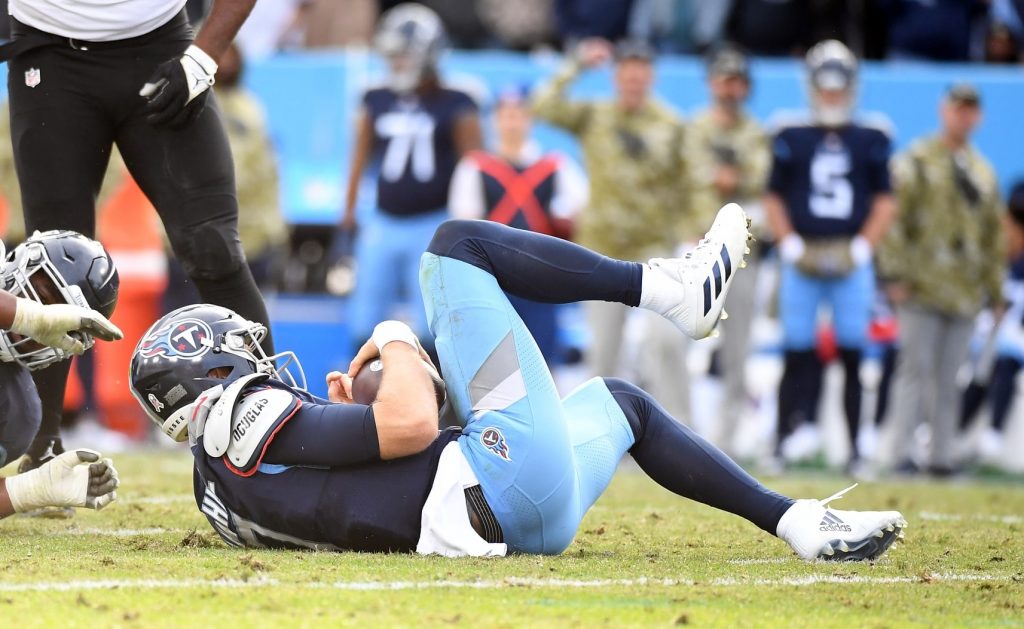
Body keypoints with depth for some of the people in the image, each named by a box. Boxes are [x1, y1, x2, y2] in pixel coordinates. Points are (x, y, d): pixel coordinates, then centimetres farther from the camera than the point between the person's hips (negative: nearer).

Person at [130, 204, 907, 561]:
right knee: (457, 245, -1)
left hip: (521, 521, 10)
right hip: (514, 475, -10)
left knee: (619, 399, 34)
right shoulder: (256, 421, -14)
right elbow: (413, 426, -20)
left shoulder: (223, 484, 15)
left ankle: (799, 522, 24)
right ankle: (669, 288, 4)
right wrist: (397, 344, -2)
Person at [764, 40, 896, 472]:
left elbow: (884, 202, 9)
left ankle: (854, 451, 2)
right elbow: (774, 199, 9)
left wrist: (861, 247, -2)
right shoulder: (791, 140, 6)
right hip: (803, 259, 0)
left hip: (850, 262, 0)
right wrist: (791, 246, -4)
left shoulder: (870, 142, 7)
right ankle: (783, 444, 4)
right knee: (797, 353, -2)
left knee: (851, 355, -2)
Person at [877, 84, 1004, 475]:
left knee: (949, 377, 5)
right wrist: (896, 275, -12)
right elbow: (895, 218, -5)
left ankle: (941, 454, 8)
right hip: (922, 287, -5)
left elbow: (993, 234, 22)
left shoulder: (983, 172, 17)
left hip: (964, 292, 5)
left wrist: (995, 289, 18)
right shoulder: (917, 161, 0)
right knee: (916, 367, -8)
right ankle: (898, 450, -6)